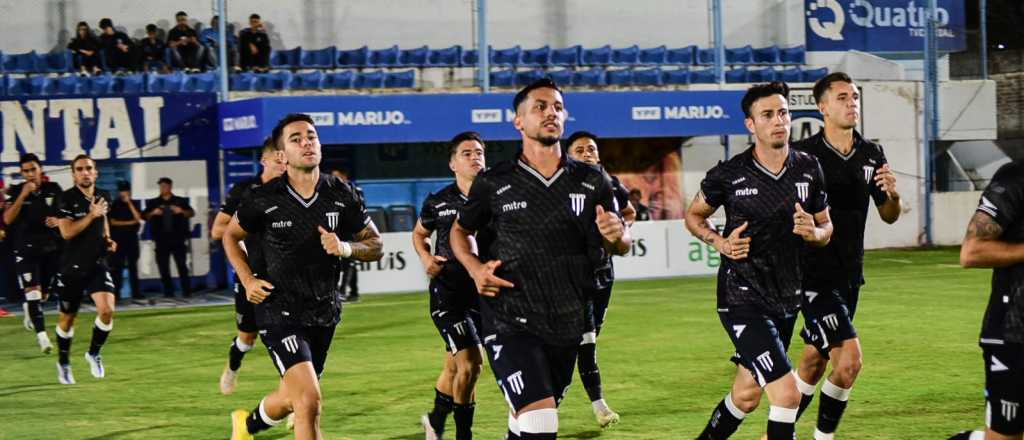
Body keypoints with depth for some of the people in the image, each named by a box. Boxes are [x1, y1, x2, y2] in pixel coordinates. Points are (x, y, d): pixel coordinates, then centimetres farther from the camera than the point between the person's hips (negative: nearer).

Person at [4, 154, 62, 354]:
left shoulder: (53, 189, 2)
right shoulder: (15, 192, -2)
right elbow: (7, 219, -15)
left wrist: (58, 221, -11)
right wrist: (23, 195, -20)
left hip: (51, 247, 3)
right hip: (26, 249, -3)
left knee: (44, 293, 13)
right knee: (32, 291, -16)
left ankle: (29, 310, 47)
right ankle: (41, 335, -18)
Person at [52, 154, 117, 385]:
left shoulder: (103, 196, 5)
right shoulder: (67, 198, -12)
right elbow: (67, 232, -21)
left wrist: (107, 239, 8)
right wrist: (91, 215, -24)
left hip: (97, 264, 3)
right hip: (72, 266, -3)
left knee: (107, 310, -16)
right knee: (67, 318, 9)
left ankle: (94, 353, 9)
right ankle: (63, 363, 31)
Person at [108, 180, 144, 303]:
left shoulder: (135, 204, 10)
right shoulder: (114, 205, 3)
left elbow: (138, 218, -4)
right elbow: (113, 222, -4)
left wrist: (129, 203, -8)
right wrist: (130, 223, -7)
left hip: (132, 238, 2)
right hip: (118, 239, -2)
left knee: (133, 265, 4)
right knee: (117, 267, -4)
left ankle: (136, 293, 6)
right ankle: (116, 292, -3)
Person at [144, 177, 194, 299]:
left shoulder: (180, 201, 10)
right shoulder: (153, 203, 13)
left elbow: (192, 213, 4)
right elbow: (145, 217, 7)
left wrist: (181, 211, -16)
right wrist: (153, 213, -14)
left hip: (178, 238, -2)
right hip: (161, 240, 2)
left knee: (182, 265, -5)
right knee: (163, 267, -2)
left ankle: (187, 291, -3)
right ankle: (168, 292, 3)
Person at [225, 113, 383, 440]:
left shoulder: (341, 195, -3)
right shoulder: (264, 199, -10)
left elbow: (375, 245, 5)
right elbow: (230, 236, 8)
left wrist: (346, 248, -16)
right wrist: (248, 281, -5)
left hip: (324, 312, 5)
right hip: (279, 312, -5)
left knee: (291, 399, 21)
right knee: (309, 400, -21)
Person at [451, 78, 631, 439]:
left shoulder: (592, 182, 4)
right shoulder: (493, 183, -2)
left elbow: (621, 245, 12)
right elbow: (460, 231, 14)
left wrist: (617, 236, -13)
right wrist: (474, 268, -5)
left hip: (567, 325, 4)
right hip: (511, 323, -4)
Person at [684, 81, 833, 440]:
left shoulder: (809, 169, 2)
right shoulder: (729, 175, -10)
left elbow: (826, 227, 13)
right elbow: (693, 215, 7)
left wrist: (814, 232, -11)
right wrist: (719, 242, -12)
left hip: (787, 299, 6)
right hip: (743, 299, -6)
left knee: (746, 397, 18)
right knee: (787, 393, -19)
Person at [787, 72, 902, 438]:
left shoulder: (872, 155, 6)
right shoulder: (802, 155, -12)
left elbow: (888, 217, 12)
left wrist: (893, 195, -8)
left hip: (849, 275, 6)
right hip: (815, 275, -6)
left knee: (814, 362, 13)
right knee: (849, 359, -16)